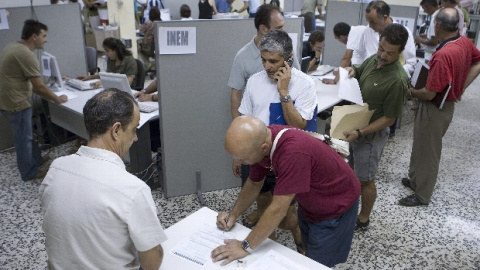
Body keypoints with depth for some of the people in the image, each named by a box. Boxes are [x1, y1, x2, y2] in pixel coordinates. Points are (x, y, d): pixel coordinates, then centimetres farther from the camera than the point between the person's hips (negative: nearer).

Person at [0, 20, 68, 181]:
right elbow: (39, 87, -20)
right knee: (24, 138, 4)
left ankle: (36, 160, 40)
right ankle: (30, 172, 19)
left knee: (25, 135, 23)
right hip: (16, 103, -10)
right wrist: (57, 99, -5)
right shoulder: (27, 55, -22)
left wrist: (48, 95, 14)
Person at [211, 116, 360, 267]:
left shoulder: (294, 152, -42)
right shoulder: (262, 139, -17)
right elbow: (254, 183, 0)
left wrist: (246, 247, -26)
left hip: (335, 205, -7)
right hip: (310, 201, 7)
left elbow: (278, 209, -36)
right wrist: (233, 215, -9)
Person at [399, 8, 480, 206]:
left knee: (427, 151, 7)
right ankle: (416, 180, 41)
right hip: (447, 103, 9)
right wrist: (460, 87, 10)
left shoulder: (443, 55, -32)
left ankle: (422, 195, 23)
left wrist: (411, 93, -7)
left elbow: (429, 94, -27)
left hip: (434, 108, -9)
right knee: (421, 147, 23)